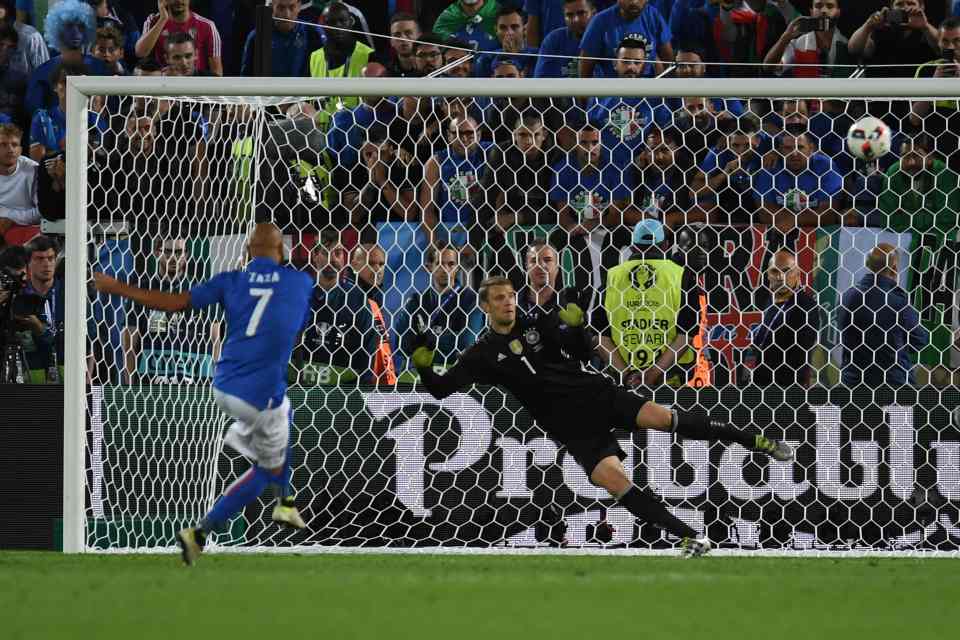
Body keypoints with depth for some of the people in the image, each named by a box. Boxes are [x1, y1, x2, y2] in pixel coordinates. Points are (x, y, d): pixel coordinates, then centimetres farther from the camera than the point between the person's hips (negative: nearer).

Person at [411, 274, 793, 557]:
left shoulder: (539, 326, 7)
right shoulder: (483, 355, 3)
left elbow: (585, 351, 11)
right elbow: (440, 388, 2)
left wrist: (576, 326, -9)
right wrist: (423, 358, -15)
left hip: (597, 395, 1)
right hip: (571, 429, -1)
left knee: (662, 417, -20)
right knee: (613, 481, -20)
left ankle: (754, 442, -8)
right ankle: (691, 539, -16)